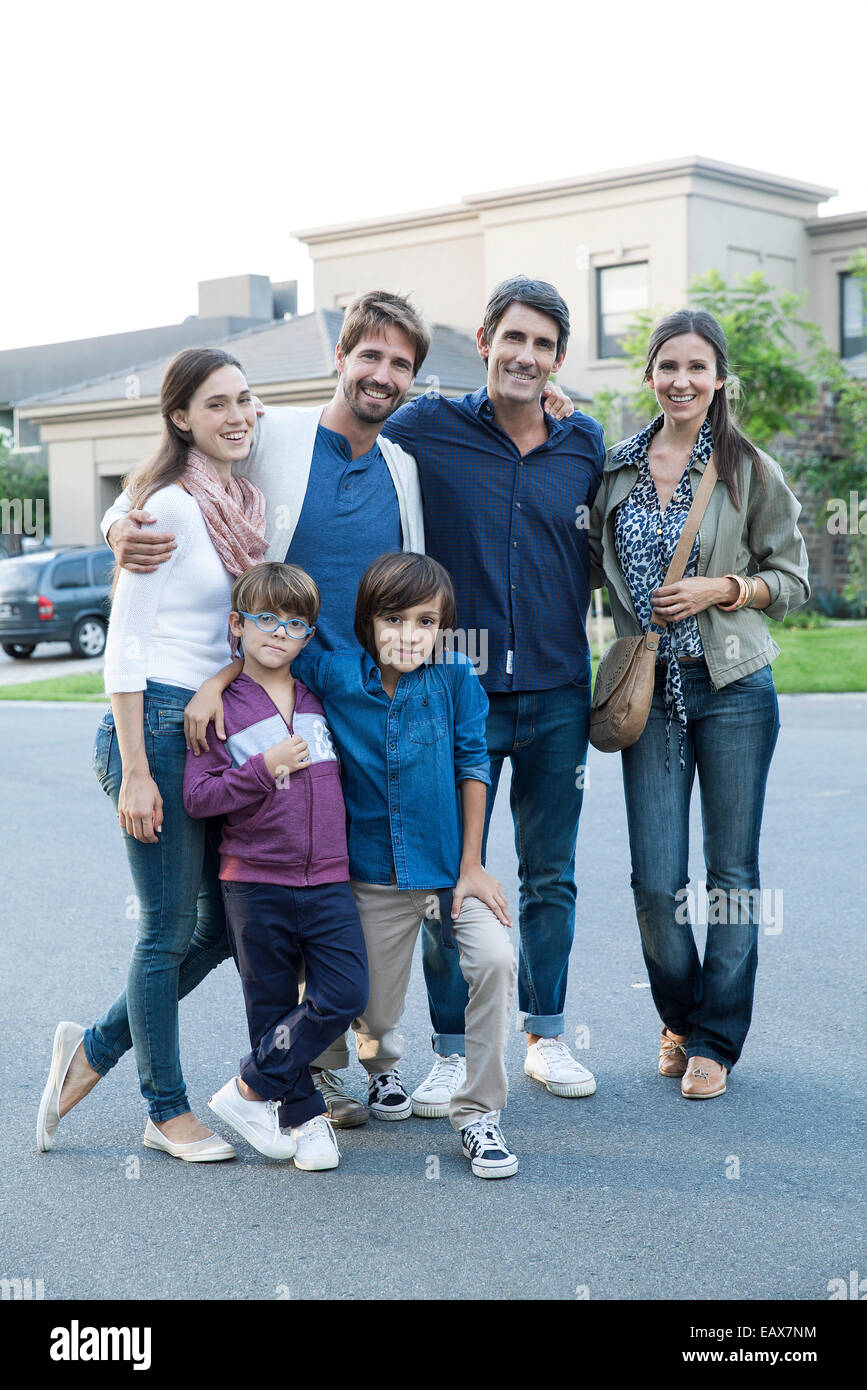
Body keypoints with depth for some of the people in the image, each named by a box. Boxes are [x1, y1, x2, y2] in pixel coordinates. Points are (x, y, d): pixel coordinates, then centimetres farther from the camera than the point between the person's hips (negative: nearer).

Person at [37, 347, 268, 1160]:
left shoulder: (239, 505, 12)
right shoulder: (169, 505, -12)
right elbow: (124, 642, -14)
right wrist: (134, 772, -18)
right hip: (160, 724, -8)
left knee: (223, 924, 12)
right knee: (169, 931, 3)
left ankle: (94, 1050, 28)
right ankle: (167, 1112, 19)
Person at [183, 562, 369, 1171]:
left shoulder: (319, 699, 9)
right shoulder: (220, 709, -4)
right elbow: (197, 796, -10)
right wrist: (264, 770, -20)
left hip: (329, 880, 3)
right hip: (255, 883, -3)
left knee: (346, 995, -8)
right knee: (273, 1006, 5)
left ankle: (249, 1089, 5)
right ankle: (304, 1116, 21)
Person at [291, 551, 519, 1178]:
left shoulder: (455, 675, -12)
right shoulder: (333, 673, -11)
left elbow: (471, 766, -5)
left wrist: (471, 866, -4)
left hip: (449, 866, -1)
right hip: (373, 875, 1)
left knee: (494, 960, -25)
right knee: (373, 1015, 10)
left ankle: (478, 1113, -7)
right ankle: (383, 1066, 50)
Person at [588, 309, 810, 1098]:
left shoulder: (750, 470, 0)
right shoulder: (617, 466, 7)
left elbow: (793, 581, 5)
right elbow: (594, 565, 17)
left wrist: (720, 589, -12)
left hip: (733, 686, -2)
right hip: (650, 691, 2)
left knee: (731, 872, 5)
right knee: (656, 878, 0)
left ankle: (715, 1040, 19)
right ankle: (679, 1017, 26)